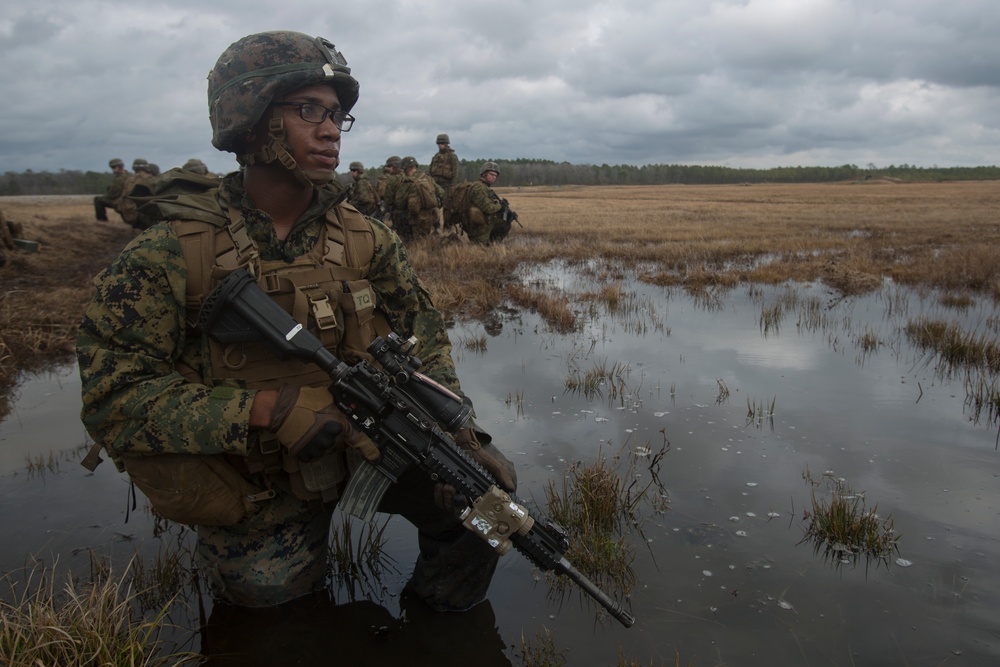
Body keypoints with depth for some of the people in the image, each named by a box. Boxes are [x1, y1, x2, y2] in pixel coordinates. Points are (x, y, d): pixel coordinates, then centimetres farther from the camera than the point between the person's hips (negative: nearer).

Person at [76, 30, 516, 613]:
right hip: (255, 492, -2)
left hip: (369, 444, 3)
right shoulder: (169, 255, -15)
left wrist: (457, 429, -19)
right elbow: (115, 398, -19)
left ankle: (438, 609, 16)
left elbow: (425, 335, -2)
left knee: (489, 482, -14)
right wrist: (268, 408, -30)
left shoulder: (366, 240, -3)